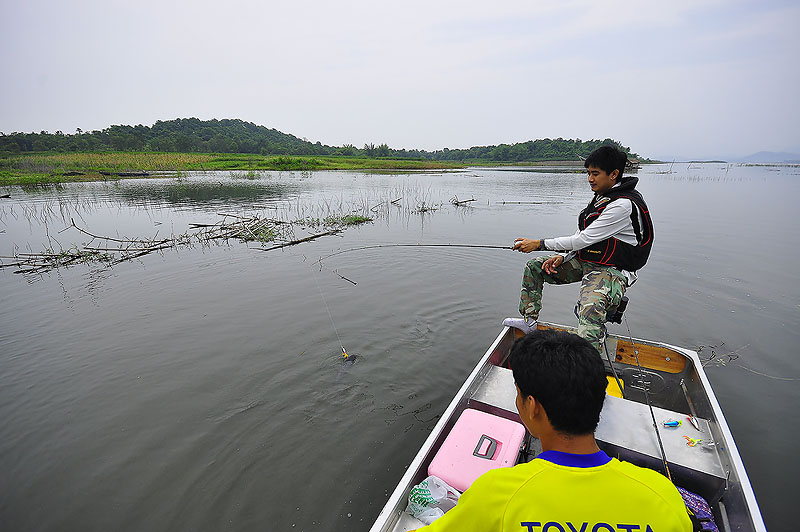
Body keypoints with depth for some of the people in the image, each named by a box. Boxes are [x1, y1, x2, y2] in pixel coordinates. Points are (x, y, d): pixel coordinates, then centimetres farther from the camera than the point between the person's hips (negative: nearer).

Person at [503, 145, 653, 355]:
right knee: (534, 267, 8)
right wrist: (561, 257, -5)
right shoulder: (601, 196, 8)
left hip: (611, 270, -9)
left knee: (591, 306, -40)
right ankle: (529, 321, 16)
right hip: (584, 261, 9)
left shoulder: (623, 204, -21)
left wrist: (539, 244, -18)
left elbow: (584, 239, -23)